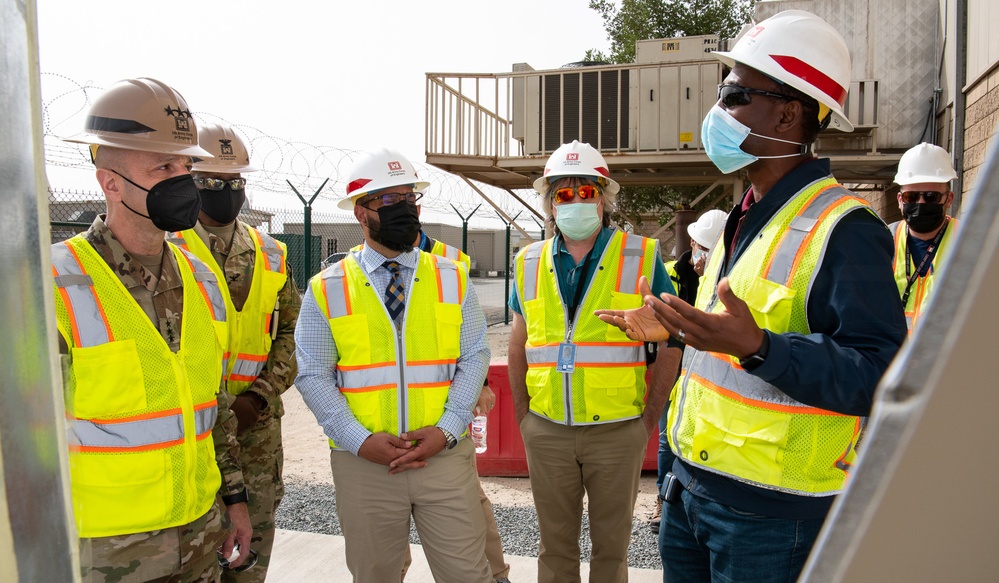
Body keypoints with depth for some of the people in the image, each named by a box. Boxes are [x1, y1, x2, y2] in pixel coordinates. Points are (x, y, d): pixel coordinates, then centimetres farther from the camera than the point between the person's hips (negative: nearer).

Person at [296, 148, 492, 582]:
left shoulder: (453, 279, 4)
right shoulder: (326, 289, 0)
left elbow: (474, 357, 1)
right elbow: (313, 376, -2)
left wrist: (446, 430, -11)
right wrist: (361, 441, -13)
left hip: (445, 454, 1)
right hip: (362, 462, 0)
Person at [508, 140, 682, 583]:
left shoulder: (641, 256, -3)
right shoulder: (530, 263, 5)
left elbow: (669, 344, -1)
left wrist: (648, 419, -4)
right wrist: (523, 416, 8)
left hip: (618, 431, -2)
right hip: (546, 431, 2)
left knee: (611, 545, 13)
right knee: (555, 543, 16)